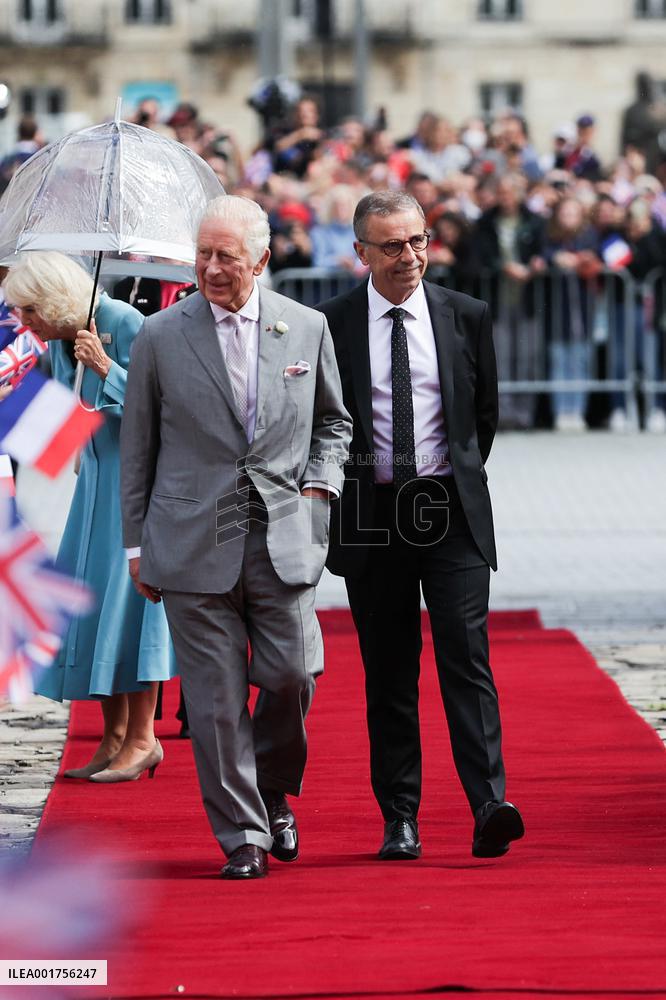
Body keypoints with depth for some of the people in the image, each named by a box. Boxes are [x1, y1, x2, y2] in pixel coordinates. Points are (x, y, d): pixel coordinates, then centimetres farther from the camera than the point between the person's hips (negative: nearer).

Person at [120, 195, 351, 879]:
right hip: (193, 541, -1)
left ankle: (274, 793, 26)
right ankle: (242, 836, 7)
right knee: (216, 696, -2)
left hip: (284, 539, 1)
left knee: (291, 677, -2)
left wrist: (320, 483, 3)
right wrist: (137, 542, 6)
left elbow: (333, 419, 21)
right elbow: (137, 445, 7)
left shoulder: (307, 328, 5)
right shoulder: (161, 336, 1)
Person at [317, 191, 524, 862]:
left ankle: (489, 808, -16)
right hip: (370, 516, 0)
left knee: (466, 657, -10)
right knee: (388, 675, 5)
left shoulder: (466, 316, 5)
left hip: (450, 511, 0)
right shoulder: (331, 323, 1)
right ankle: (399, 819, 10)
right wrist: (341, 491, 6)